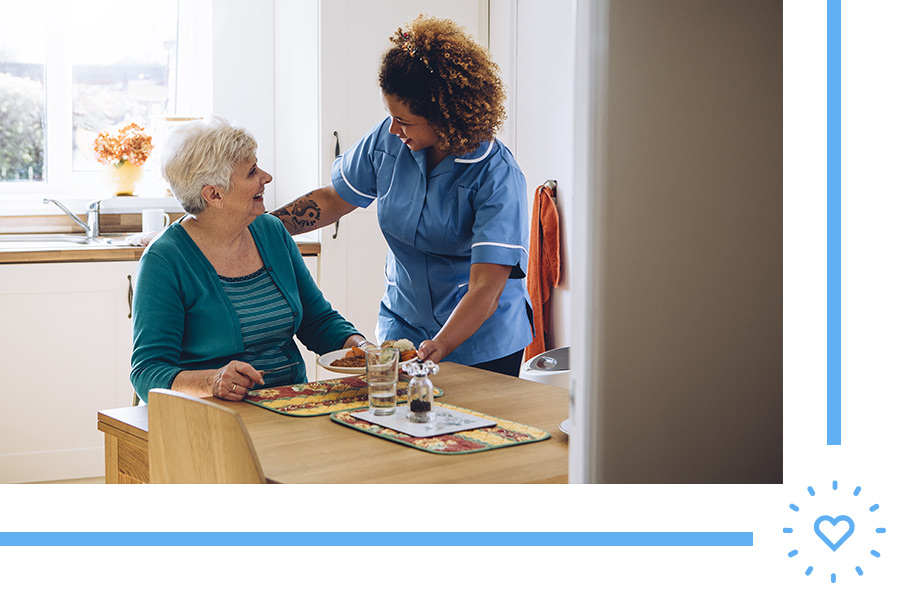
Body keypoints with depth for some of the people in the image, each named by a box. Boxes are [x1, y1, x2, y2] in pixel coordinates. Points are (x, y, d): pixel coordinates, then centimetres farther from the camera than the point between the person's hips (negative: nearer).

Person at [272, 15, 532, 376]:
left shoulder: (498, 177, -23)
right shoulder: (388, 140, -7)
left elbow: (486, 289, -29)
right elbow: (332, 201, 8)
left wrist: (439, 347, -43)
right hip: (403, 328, 4)